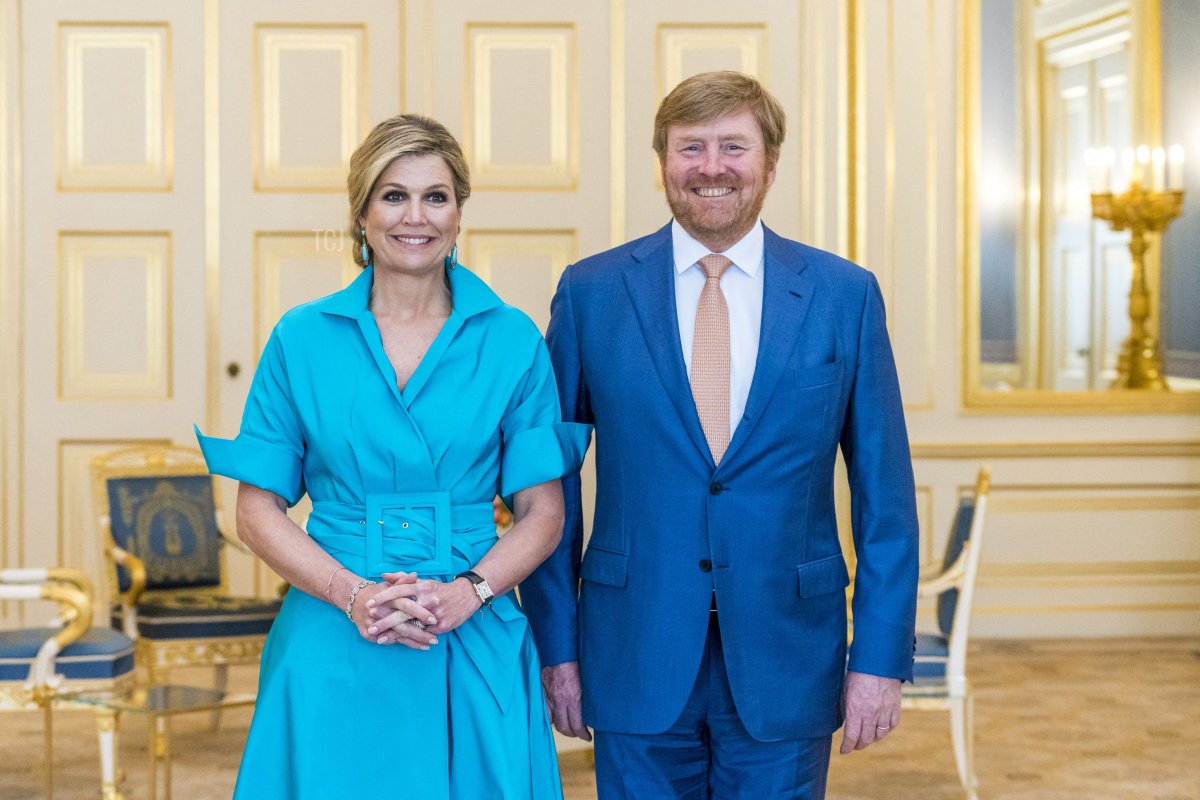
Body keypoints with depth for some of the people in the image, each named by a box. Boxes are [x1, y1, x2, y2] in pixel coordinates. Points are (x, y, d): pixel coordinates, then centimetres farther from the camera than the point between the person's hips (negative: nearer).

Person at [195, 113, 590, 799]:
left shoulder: (512, 340, 2)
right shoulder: (302, 338, 2)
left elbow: (543, 512, 4)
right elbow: (258, 510, 2)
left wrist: (467, 592, -13)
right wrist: (352, 594, -13)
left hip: (475, 657, 0)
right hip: (334, 657, 0)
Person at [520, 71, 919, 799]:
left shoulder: (845, 295, 1)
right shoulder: (591, 293, 1)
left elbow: (885, 494, 2)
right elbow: (550, 482, 3)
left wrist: (881, 657, -3)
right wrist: (556, 646, 0)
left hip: (786, 662, 0)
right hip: (637, 657, 0)